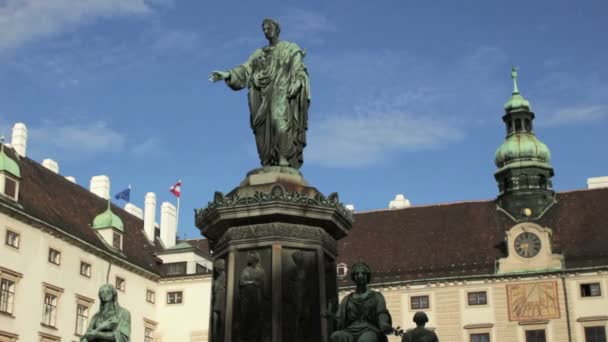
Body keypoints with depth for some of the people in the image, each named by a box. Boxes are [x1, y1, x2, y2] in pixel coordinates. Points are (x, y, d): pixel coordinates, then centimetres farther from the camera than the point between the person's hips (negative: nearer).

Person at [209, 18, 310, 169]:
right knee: (264, 128, -9)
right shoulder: (259, 53, 24)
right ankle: (269, 165, -13)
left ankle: (284, 159, -34)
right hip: (263, 95, 5)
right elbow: (244, 70, 12)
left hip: (282, 92, -4)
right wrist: (227, 75, -5)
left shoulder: (291, 49, 13)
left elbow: (299, 71, 1)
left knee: (280, 119, -26)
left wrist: (295, 86, -18)